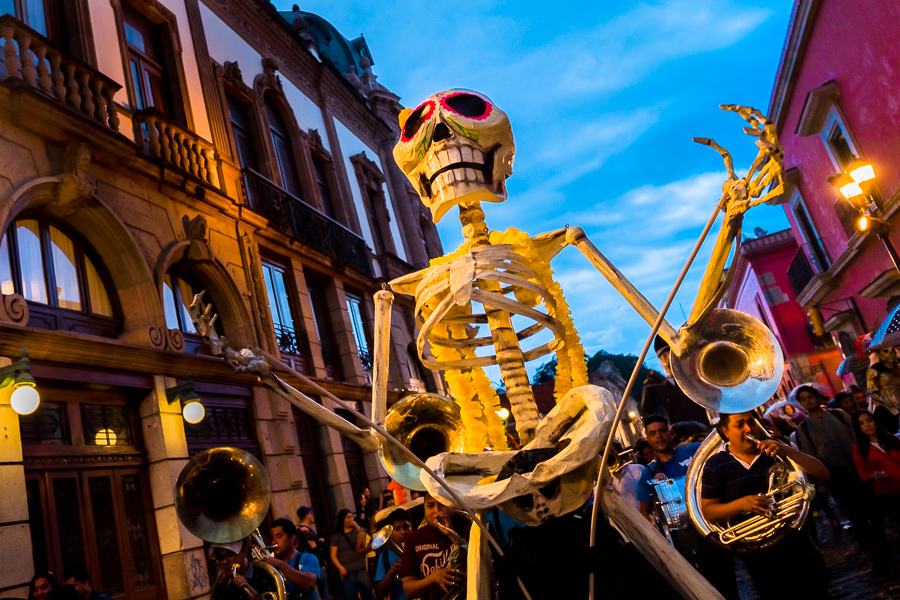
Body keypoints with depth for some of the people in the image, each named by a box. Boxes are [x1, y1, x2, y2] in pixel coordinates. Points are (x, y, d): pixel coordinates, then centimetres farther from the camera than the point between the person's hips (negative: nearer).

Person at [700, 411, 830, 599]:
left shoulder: (776, 451, 1)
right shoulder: (715, 466, -5)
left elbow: (823, 475, -5)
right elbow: (708, 512, -6)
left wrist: (788, 451, -20)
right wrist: (741, 504, -23)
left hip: (801, 549, 2)